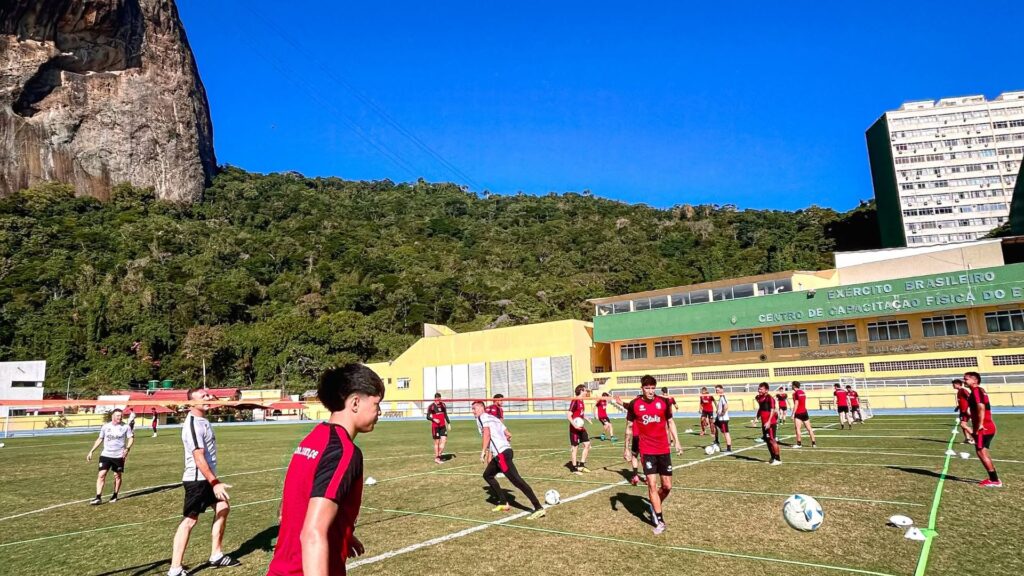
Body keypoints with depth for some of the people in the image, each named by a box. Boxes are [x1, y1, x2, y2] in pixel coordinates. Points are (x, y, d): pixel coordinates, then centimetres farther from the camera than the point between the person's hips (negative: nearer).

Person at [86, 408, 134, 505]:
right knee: (101, 475, -9)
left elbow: (131, 438, -2)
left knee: (117, 476, 8)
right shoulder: (105, 426, 2)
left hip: (119, 456, -1)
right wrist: (91, 451, 9)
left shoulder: (125, 427, -5)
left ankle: (115, 496, 24)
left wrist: (127, 448, -18)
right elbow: (100, 439, 13)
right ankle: (98, 498, -5)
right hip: (105, 455, 1)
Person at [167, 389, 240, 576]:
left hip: (207, 478, 10)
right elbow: (199, 458, -27)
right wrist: (214, 482, -29)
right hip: (197, 479, -10)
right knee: (190, 520, -7)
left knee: (223, 508, 16)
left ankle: (216, 555, 26)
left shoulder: (202, 419, 7)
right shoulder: (192, 425, -21)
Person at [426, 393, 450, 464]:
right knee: (437, 442, 1)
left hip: (443, 426, 4)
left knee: (444, 440, -6)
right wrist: (434, 419, -21)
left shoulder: (443, 405, 7)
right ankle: (436, 458, 12)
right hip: (435, 426, -4)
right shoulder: (431, 406, -7)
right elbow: (428, 417, -4)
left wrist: (449, 423, 13)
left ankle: (439, 455, 6)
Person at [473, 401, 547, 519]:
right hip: (506, 450, 10)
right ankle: (503, 503, 22)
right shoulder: (493, 418, 26)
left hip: (501, 453, -10)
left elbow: (487, 433, -15)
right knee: (487, 475, 23)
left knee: (516, 480, -14)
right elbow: (509, 435, 27)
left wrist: (483, 451, -14)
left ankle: (538, 508, -19)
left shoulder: (482, 417, 2)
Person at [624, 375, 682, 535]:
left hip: (664, 449, 2)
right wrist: (626, 448, 4)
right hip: (647, 451, -2)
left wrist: (676, 441, 3)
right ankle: (660, 521, 5)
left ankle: (654, 506, 35)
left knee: (667, 486, 6)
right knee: (652, 484, -6)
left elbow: (670, 422, 11)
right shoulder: (634, 404, -6)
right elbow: (629, 427, 5)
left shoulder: (663, 402, -2)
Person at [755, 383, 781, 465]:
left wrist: (769, 422, -24)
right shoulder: (760, 398, 11)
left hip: (770, 423, -9)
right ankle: (773, 458, 25)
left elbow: (772, 410, -19)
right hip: (764, 423, 9)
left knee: (772, 440, -5)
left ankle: (778, 459, 3)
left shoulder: (770, 398, -15)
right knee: (767, 440, 14)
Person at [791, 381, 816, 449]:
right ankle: (813, 443, 10)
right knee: (809, 428, 8)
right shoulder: (803, 392, 11)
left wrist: (793, 414, -12)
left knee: (797, 428, -4)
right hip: (804, 412, 8)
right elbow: (804, 403, 17)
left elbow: (796, 405, -15)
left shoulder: (795, 393, -12)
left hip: (798, 413, -8)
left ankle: (799, 443, -5)